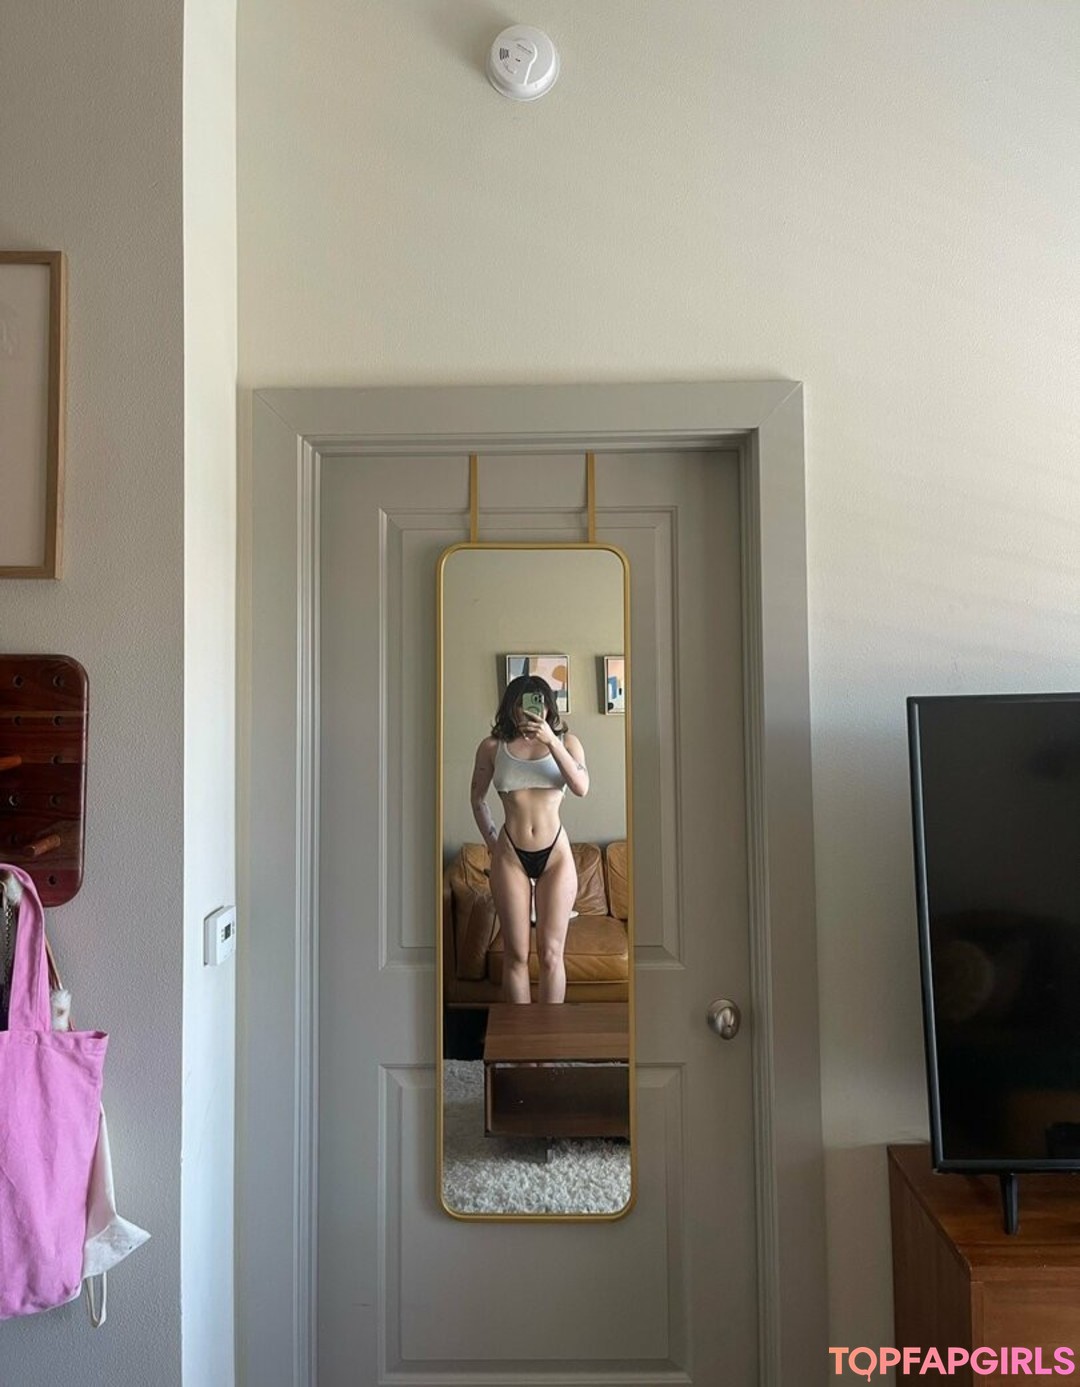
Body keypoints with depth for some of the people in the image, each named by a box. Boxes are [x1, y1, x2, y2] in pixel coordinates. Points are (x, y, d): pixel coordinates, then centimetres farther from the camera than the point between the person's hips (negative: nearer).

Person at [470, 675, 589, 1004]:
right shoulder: (492, 747, 1)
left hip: (555, 853, 0)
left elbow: (581, 787, -15)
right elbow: (477, 798, 12)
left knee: (551, 952, 3)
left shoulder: (565, 741, 1)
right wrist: (493, 842, 6)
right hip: (510, 855, 0)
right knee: (516, 953, 5)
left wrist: (552, 742, -22)